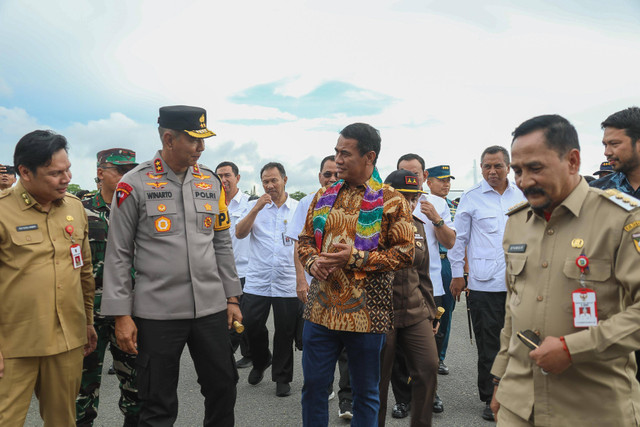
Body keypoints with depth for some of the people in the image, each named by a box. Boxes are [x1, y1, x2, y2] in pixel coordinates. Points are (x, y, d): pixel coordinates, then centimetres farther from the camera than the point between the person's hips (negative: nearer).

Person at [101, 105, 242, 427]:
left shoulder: (212, 182, 7)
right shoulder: (134, 184, -5)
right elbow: (118, 255, -3)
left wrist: (232, 297, 10)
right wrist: (121, 315, -6)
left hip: (211, 308, 4)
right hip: (156, 313, -3)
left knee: (224, 388, 13)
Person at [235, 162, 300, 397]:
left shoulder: (299, 208, 5)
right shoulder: (255, 206, 6)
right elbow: (239, 233, -5)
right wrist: (256, 209, -16)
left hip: (288, 283, 0)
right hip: (257, 281, 1)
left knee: (285, 333, 7)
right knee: (251, 326, 4)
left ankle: (282, 377, 25)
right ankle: (261, 361, 34)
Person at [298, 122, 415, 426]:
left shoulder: (391, 201, -5)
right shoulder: (323, 196, 9)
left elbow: (405, 252, -9)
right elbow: (305, 239, 16)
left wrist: (355, 257, -18)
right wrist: (312, 261, -6)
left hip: (366, 312, -4)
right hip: (321, 309, 4)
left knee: (365, 391, 12)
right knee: (313, 384, 14)